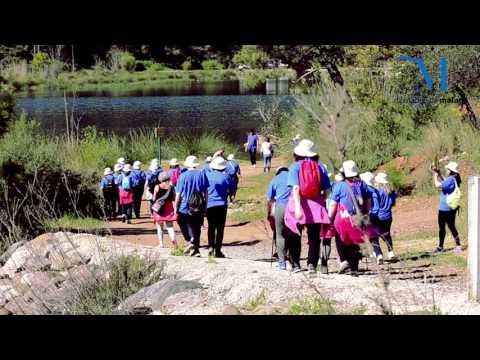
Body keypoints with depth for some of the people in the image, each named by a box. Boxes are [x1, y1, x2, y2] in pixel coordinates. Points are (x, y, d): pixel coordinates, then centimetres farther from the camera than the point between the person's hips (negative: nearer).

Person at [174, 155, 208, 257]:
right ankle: (196, 250, 10)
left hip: (185, 207, -3)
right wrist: (205, 206, 12)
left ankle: (189, 241, -4)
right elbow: (205, 192, 4)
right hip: (199, 208, 3)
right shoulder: (202, 175, 0)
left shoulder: (183, 176, -8)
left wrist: (176, 207, 2)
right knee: (196, 228, 10)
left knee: (182, 224, 16)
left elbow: (178, 194, -6)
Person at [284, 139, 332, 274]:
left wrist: (298, 207, -24)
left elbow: (295, 188, -16)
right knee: (314, 237, 8)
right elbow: (327, 190, 0)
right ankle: (312, 264, -2)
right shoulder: (320, 167, 3)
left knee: (295, 236, 13)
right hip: (316, 206, 1)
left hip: (299, 204, -1)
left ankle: (296, 264, 15)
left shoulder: (295, 167, -4)